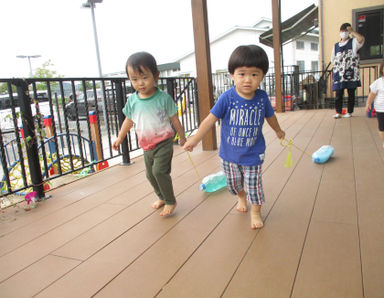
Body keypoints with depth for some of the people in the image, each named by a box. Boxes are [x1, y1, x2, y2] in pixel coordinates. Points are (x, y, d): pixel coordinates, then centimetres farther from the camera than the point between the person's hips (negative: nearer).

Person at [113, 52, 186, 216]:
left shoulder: (163, 98, -14)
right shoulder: (132, 100, -4)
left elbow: (174, 119, -3)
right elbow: (128, 120, 11)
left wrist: (182, 136, 6)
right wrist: (120, 138, 19)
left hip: (164, 142, -5)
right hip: (147, 145, 5)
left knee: (159, 171, -17)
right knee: (150, 174, 14)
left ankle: (170, 201, 2)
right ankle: (162, 197, 37)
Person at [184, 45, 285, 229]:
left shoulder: (262, 97, -10)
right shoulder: (227, 98, -18)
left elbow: (270, 116, 11)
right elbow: (210, 119, -15)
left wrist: (278, 131, 28)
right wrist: (194, 140, -17)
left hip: (253, 154, 0)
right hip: (229, 153, 1)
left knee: (254, 185, 7)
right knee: (233, 183, 20)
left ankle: (255, 212, 32)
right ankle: (241, 197, 54)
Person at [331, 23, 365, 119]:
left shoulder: (353, 42, 6)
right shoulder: (336, 45, 16)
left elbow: (361, 39, -17)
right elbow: (333, 59, 21)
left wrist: (352, 31, -9)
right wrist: (338, 65, 7)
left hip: (351, 73, -2)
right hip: (339, 74, 3)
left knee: (351, 93, 2)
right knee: (338, 93, -3)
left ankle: (349, 112, 8)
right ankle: (338, 112, 2)